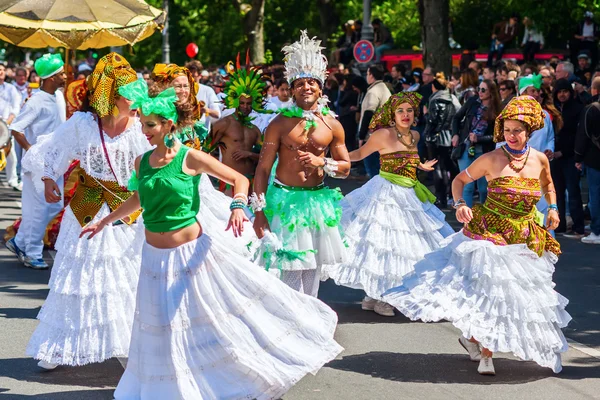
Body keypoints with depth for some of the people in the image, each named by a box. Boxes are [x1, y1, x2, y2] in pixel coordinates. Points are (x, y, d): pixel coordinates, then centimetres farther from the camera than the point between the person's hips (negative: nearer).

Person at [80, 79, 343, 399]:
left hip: (190, 251, -5)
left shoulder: (190, 158, -11)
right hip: (155, 255, 5)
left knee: (217, 313, 0)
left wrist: (238, 206, -26)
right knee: (165, 330, 11)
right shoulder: (142, 162, 3)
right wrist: (104, 222, 28)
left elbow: (239, 179, -7)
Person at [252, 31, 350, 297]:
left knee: (313, 265, 10)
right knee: (291, 266, -7)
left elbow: (345, 168, 9)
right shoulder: (280, 123, -4)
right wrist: (259, 210, -9)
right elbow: (263, 168, -4)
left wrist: (321, 162, -12)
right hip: (285, 201, -3)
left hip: (318, 201, 3)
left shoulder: (332, 126, 3)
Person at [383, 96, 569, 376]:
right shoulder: (491, 159, -9)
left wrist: (552, 208, 7)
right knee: (487, 288, -9)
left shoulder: (540, 159, 1)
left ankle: (473, 337, 22)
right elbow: (459, 180, 2)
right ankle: (485, 354, 6)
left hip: (525, 242, 4)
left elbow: (548, 185, 23)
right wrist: (460, 205, -14)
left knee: (513, 293, 5)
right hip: (489, 234, -4)